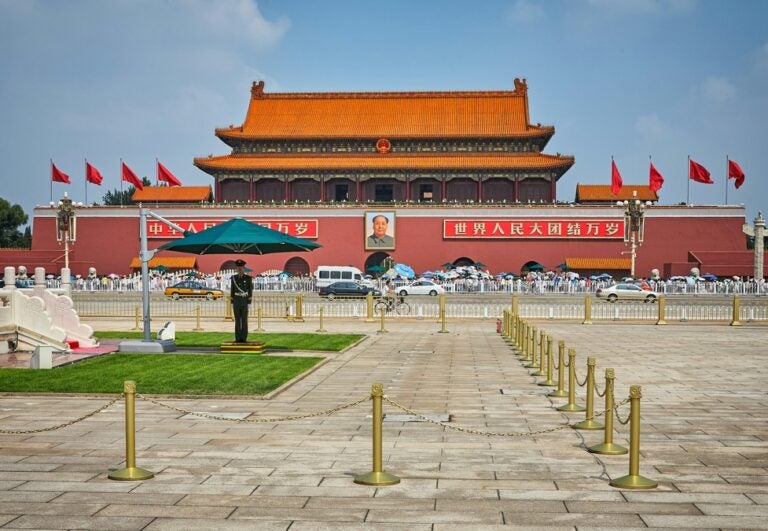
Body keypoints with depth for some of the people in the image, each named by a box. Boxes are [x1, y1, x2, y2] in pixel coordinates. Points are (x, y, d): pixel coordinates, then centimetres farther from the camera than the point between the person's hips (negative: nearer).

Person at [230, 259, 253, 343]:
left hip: (245, 302, -2)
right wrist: (232, 302, 2)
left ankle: (244, 338, 2)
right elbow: (232, 290, 8)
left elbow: (250, 290, -2)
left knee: (244, 320, -3)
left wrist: (249, 303, -8)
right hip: (236, 301, 2)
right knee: (237, 320, 2)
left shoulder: (248, 278, -2)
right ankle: (238, 338, 6)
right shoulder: (234, 278, 6)